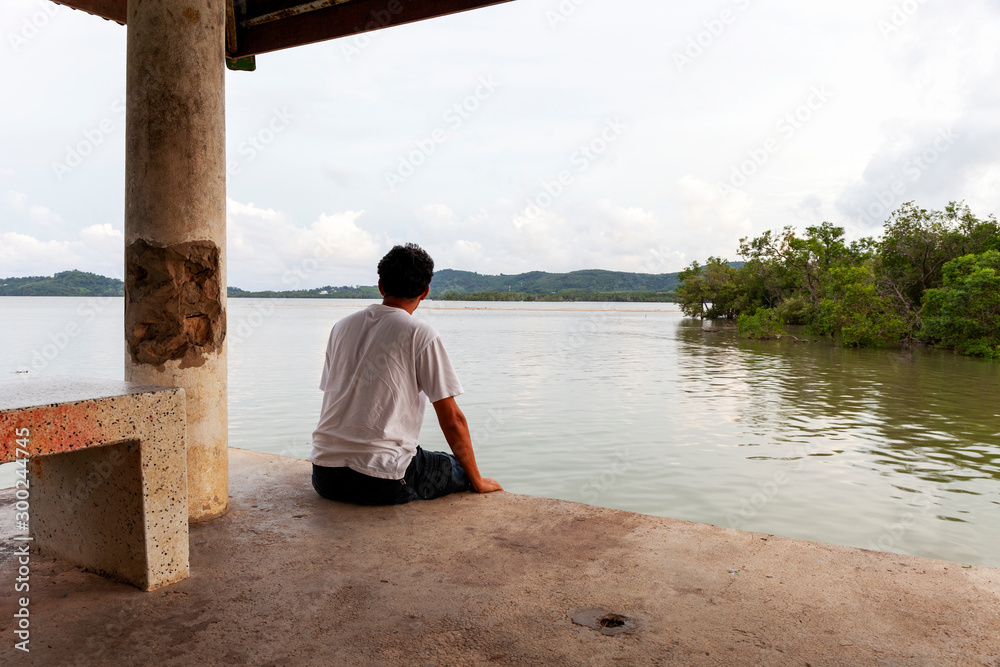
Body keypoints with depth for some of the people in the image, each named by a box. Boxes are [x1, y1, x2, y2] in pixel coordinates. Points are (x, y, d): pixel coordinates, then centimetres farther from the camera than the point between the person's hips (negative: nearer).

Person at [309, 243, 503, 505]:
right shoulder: (421, 335, -8)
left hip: (324, 479, 6)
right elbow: (452, 420, -5)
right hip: (382, 482, -6)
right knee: (462, 470, 18)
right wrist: (477, 481, 8)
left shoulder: (341, 327, 10)